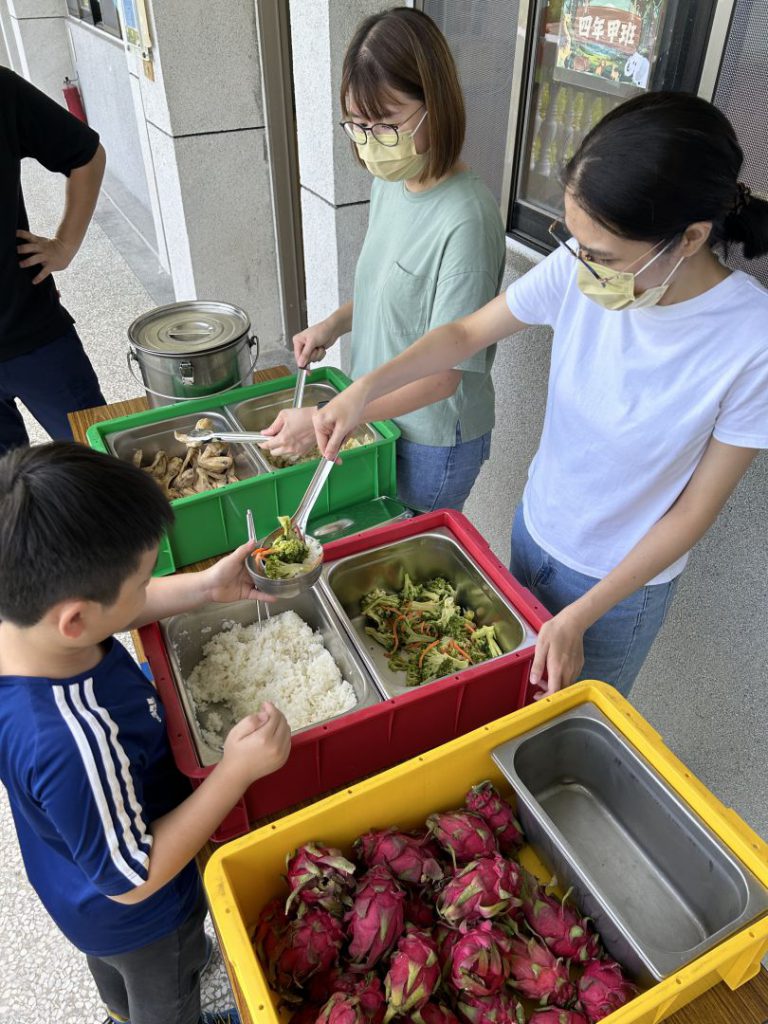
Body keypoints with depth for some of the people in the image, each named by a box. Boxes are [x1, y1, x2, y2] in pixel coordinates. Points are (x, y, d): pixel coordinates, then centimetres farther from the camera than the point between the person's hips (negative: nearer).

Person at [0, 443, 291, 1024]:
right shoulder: (76, 743, -49)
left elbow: (112, 613, -4)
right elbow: (132, 881, -33)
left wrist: (207, 586, -14)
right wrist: (237, 770, -35)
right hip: (140, 915, -7)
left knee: (114, 966, 41)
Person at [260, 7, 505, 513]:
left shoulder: (465, 220, -28)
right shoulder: (390, 182, -2)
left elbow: (442, 374, -26)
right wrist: (335, 323, -3)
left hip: (434, 439, -7)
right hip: (379, 414, 7)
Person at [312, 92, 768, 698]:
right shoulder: (581, 267, -20)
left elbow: (695, 509, -19)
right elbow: (468, 333, -6)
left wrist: (580, 617, -19)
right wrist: (365, 390, -21)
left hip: (621, 580, -3)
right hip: (535, 527, 4)